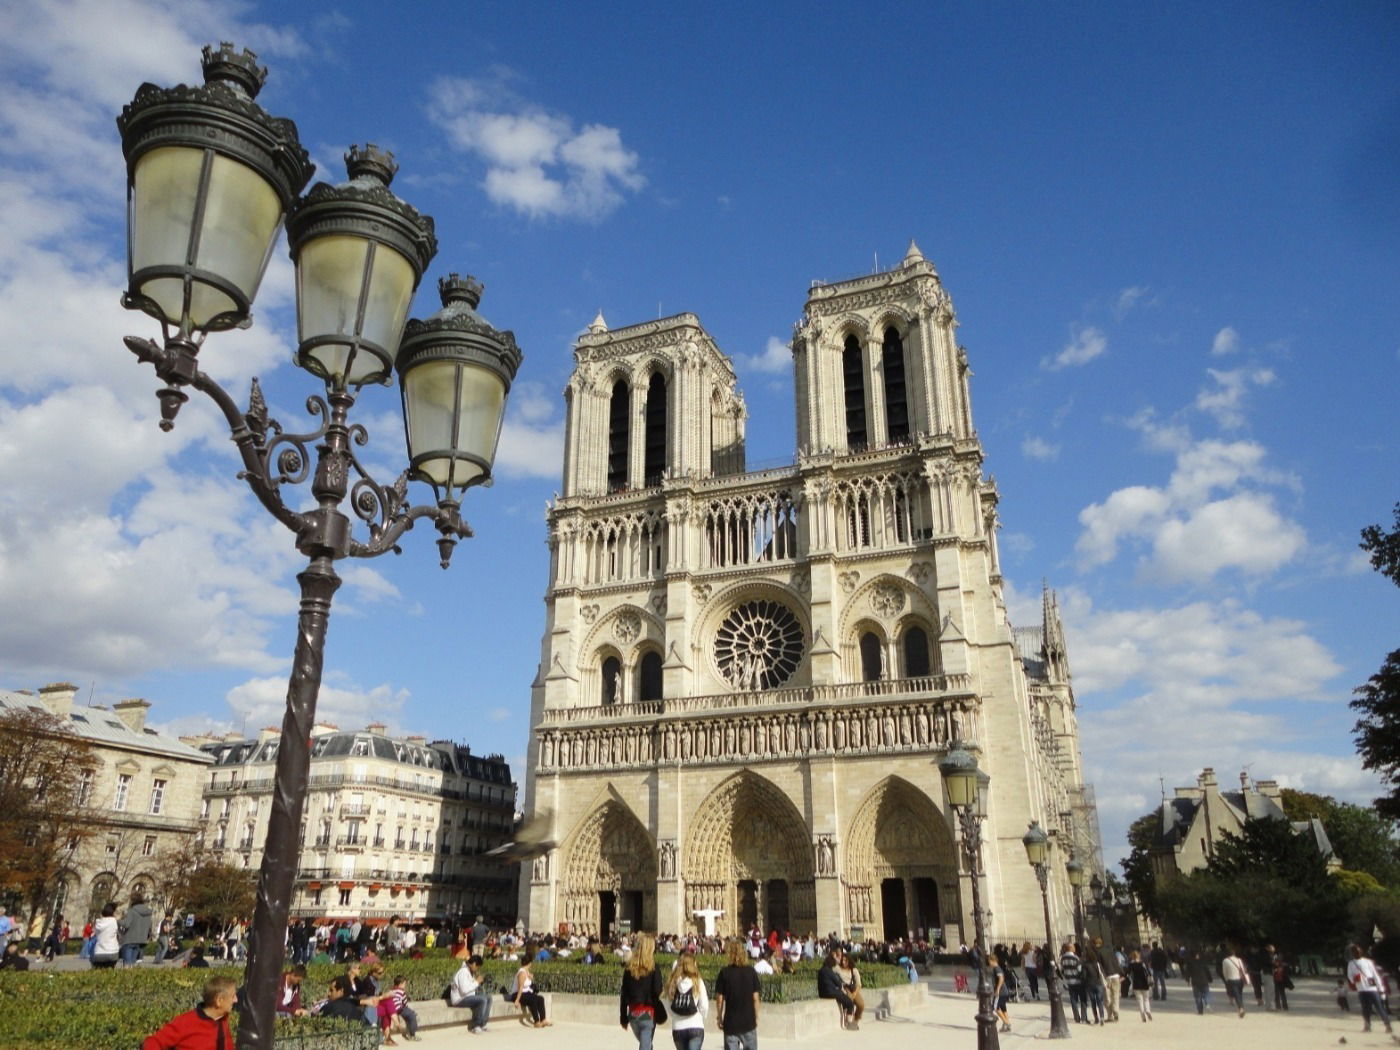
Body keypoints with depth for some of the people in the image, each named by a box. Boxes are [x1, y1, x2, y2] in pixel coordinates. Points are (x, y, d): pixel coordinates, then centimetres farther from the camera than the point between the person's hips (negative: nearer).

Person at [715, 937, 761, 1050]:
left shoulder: (724, 973, -7)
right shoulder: (751, 972, -4)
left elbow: (719, 999, -5)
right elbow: (755, 998, -2)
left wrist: (720, 1018, 7)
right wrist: (756, 1017, 9)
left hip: (731, 1022, -1)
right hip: (749, 1021, 1)